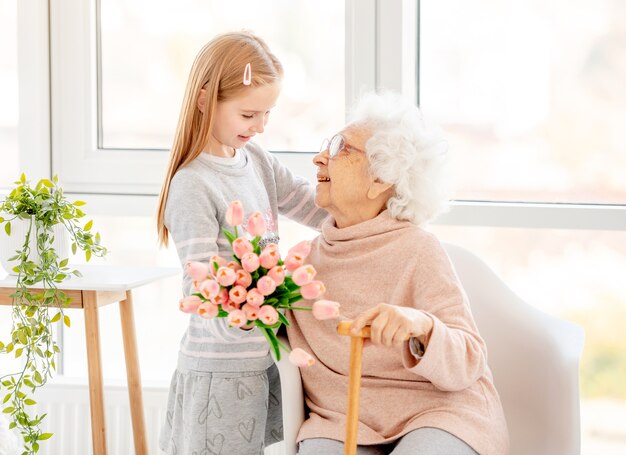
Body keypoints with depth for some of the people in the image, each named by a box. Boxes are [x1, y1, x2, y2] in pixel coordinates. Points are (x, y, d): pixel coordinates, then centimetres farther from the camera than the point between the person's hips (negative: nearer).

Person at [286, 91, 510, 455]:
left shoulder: (417, 251, -8)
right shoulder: (302, 257, 8)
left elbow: (466, 363, -12)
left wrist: (420, 325, -33)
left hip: (436, 415, -3)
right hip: (342, 423, 3)